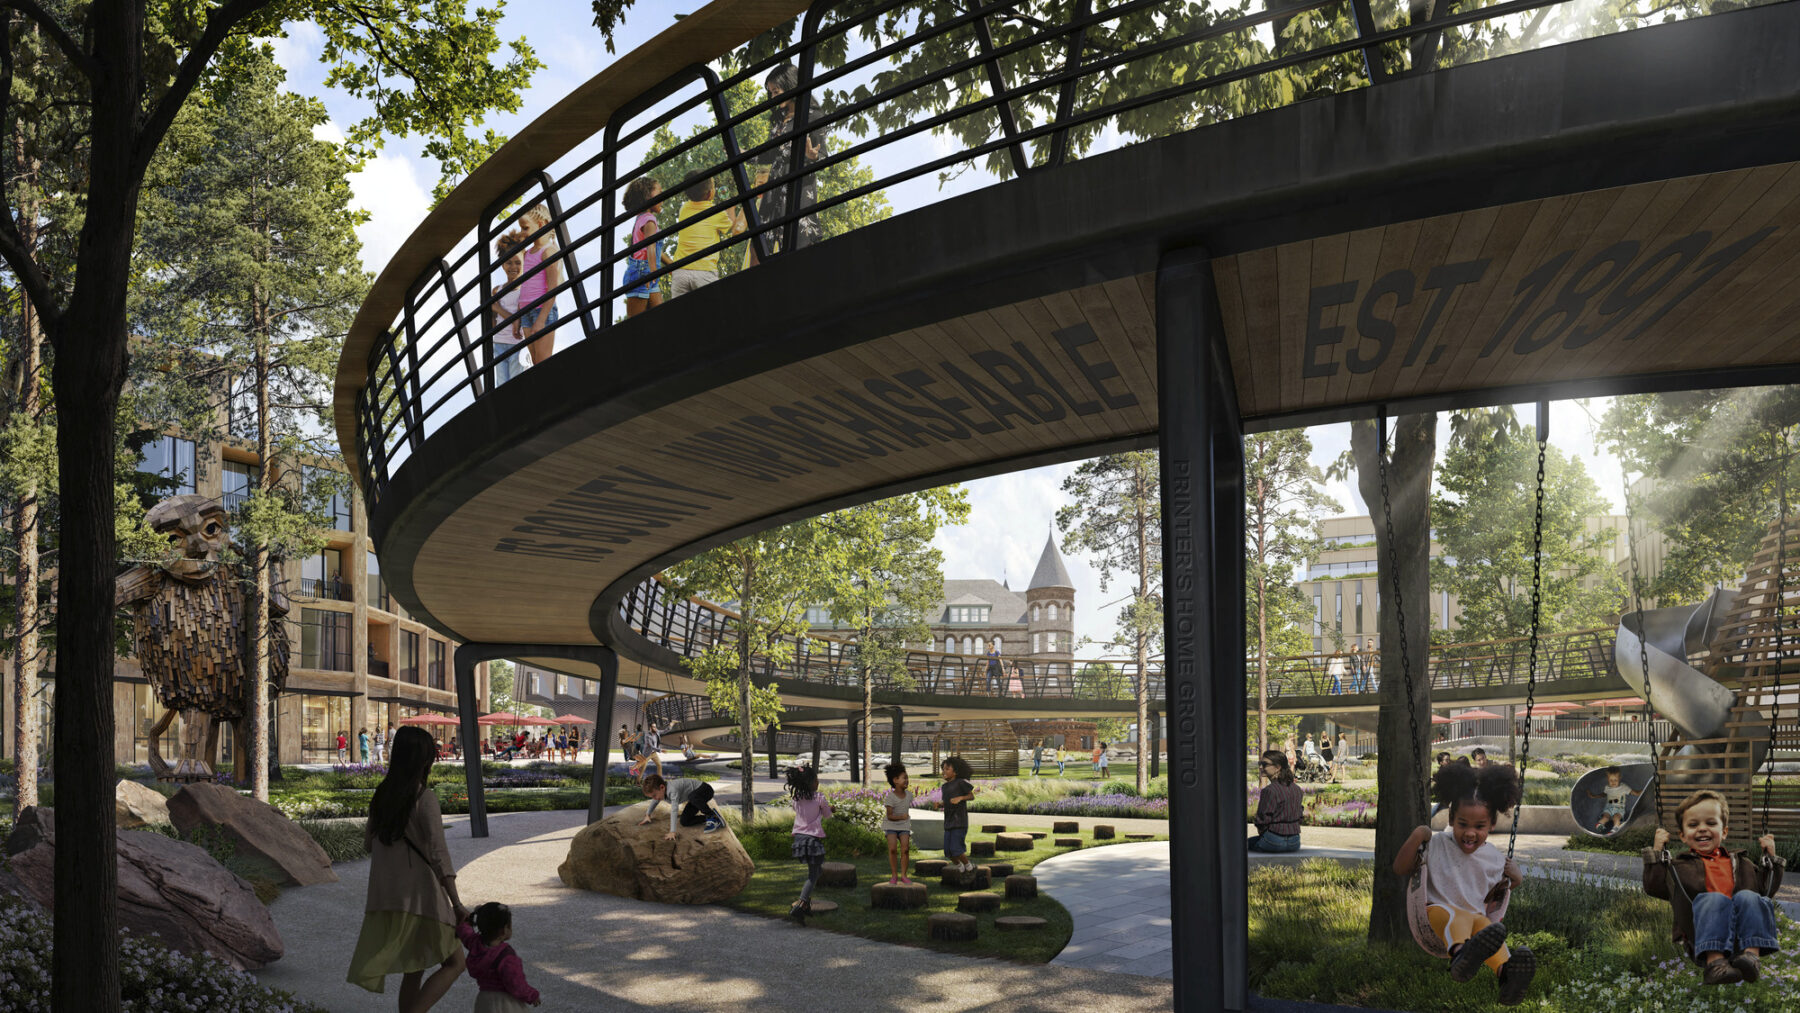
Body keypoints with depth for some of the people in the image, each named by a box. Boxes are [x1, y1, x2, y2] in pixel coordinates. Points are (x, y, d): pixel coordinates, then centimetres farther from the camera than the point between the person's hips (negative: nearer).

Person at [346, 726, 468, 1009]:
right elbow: (438, 855, -21)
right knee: (454, 963, 5)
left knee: (414, 969, 16)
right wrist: (456, 904, -21)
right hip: (421, 895, -7)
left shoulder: (382, 794, 5)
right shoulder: (425, 798, -16)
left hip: (386, 896, 7)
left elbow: (369, 839, 18)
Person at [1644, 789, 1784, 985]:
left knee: (1747, 897, -26)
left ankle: (1752, 954, -37)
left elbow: (1767, 888, 33)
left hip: (1743, 934, 3)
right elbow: (1654, 886, 10)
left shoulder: (1740, 864, 34)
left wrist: (1770, 857, 28)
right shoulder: (1679, 866, 23)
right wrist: (1657, 851, 8)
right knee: (1716, 898, -34)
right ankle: (1715, 962, -47)